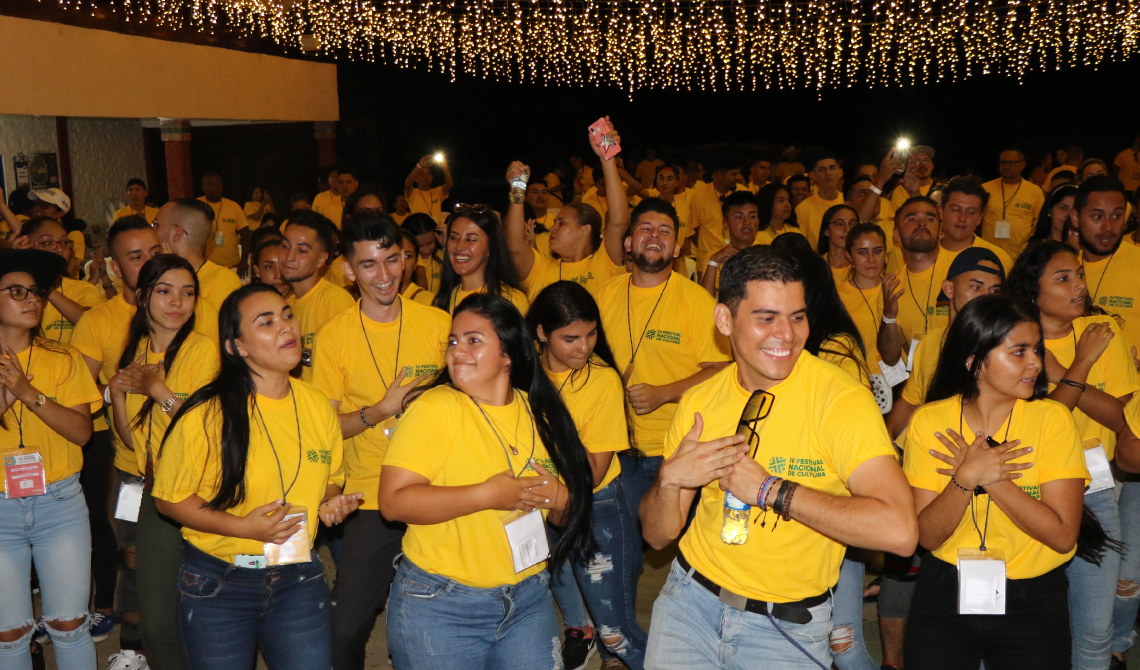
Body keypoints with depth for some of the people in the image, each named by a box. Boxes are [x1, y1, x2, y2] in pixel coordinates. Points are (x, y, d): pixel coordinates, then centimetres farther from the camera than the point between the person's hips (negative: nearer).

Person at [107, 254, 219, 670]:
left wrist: (158, 389, -15)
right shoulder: (136, 351, 9)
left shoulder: (203, 349, -9)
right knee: (153, 616, 6)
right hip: (154, 491, 5)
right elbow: (131, 440, 10)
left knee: (161, 619, -2)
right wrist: (117, 392, -5)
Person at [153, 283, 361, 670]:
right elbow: (168, 499, -8)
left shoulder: (319, 406, 0)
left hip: (299, 581, 3)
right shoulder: (206, 415, -14)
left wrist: (332, 501, -7)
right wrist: (241, 527, -20)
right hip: (217, 586, -3)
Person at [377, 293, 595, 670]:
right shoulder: (434, 409, -12)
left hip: (528, 599, 4)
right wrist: (488, 495, -23)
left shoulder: (539, 412, 4)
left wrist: (559, 498, -10)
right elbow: (394, 501, -22)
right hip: (440, 609, -4)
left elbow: (568, 516, 14)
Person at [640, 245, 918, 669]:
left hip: (789, 628, -3)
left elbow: (899, 531, -30)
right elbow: (658, 535, 3)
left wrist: (768, 488, -25)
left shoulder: (842, 399, -17)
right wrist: (670, 479, -18)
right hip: (690, 601, 3)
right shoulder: (699, 402, -3)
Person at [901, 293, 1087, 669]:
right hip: (944, 596, 1)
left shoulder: (1052, 420, -9)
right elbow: (927, 536, -10)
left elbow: (1063, 535, -15)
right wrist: (966, 478, -25)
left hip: (1033, 606, 0)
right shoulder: (929, 422, -7)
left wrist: (989, 478, -20)